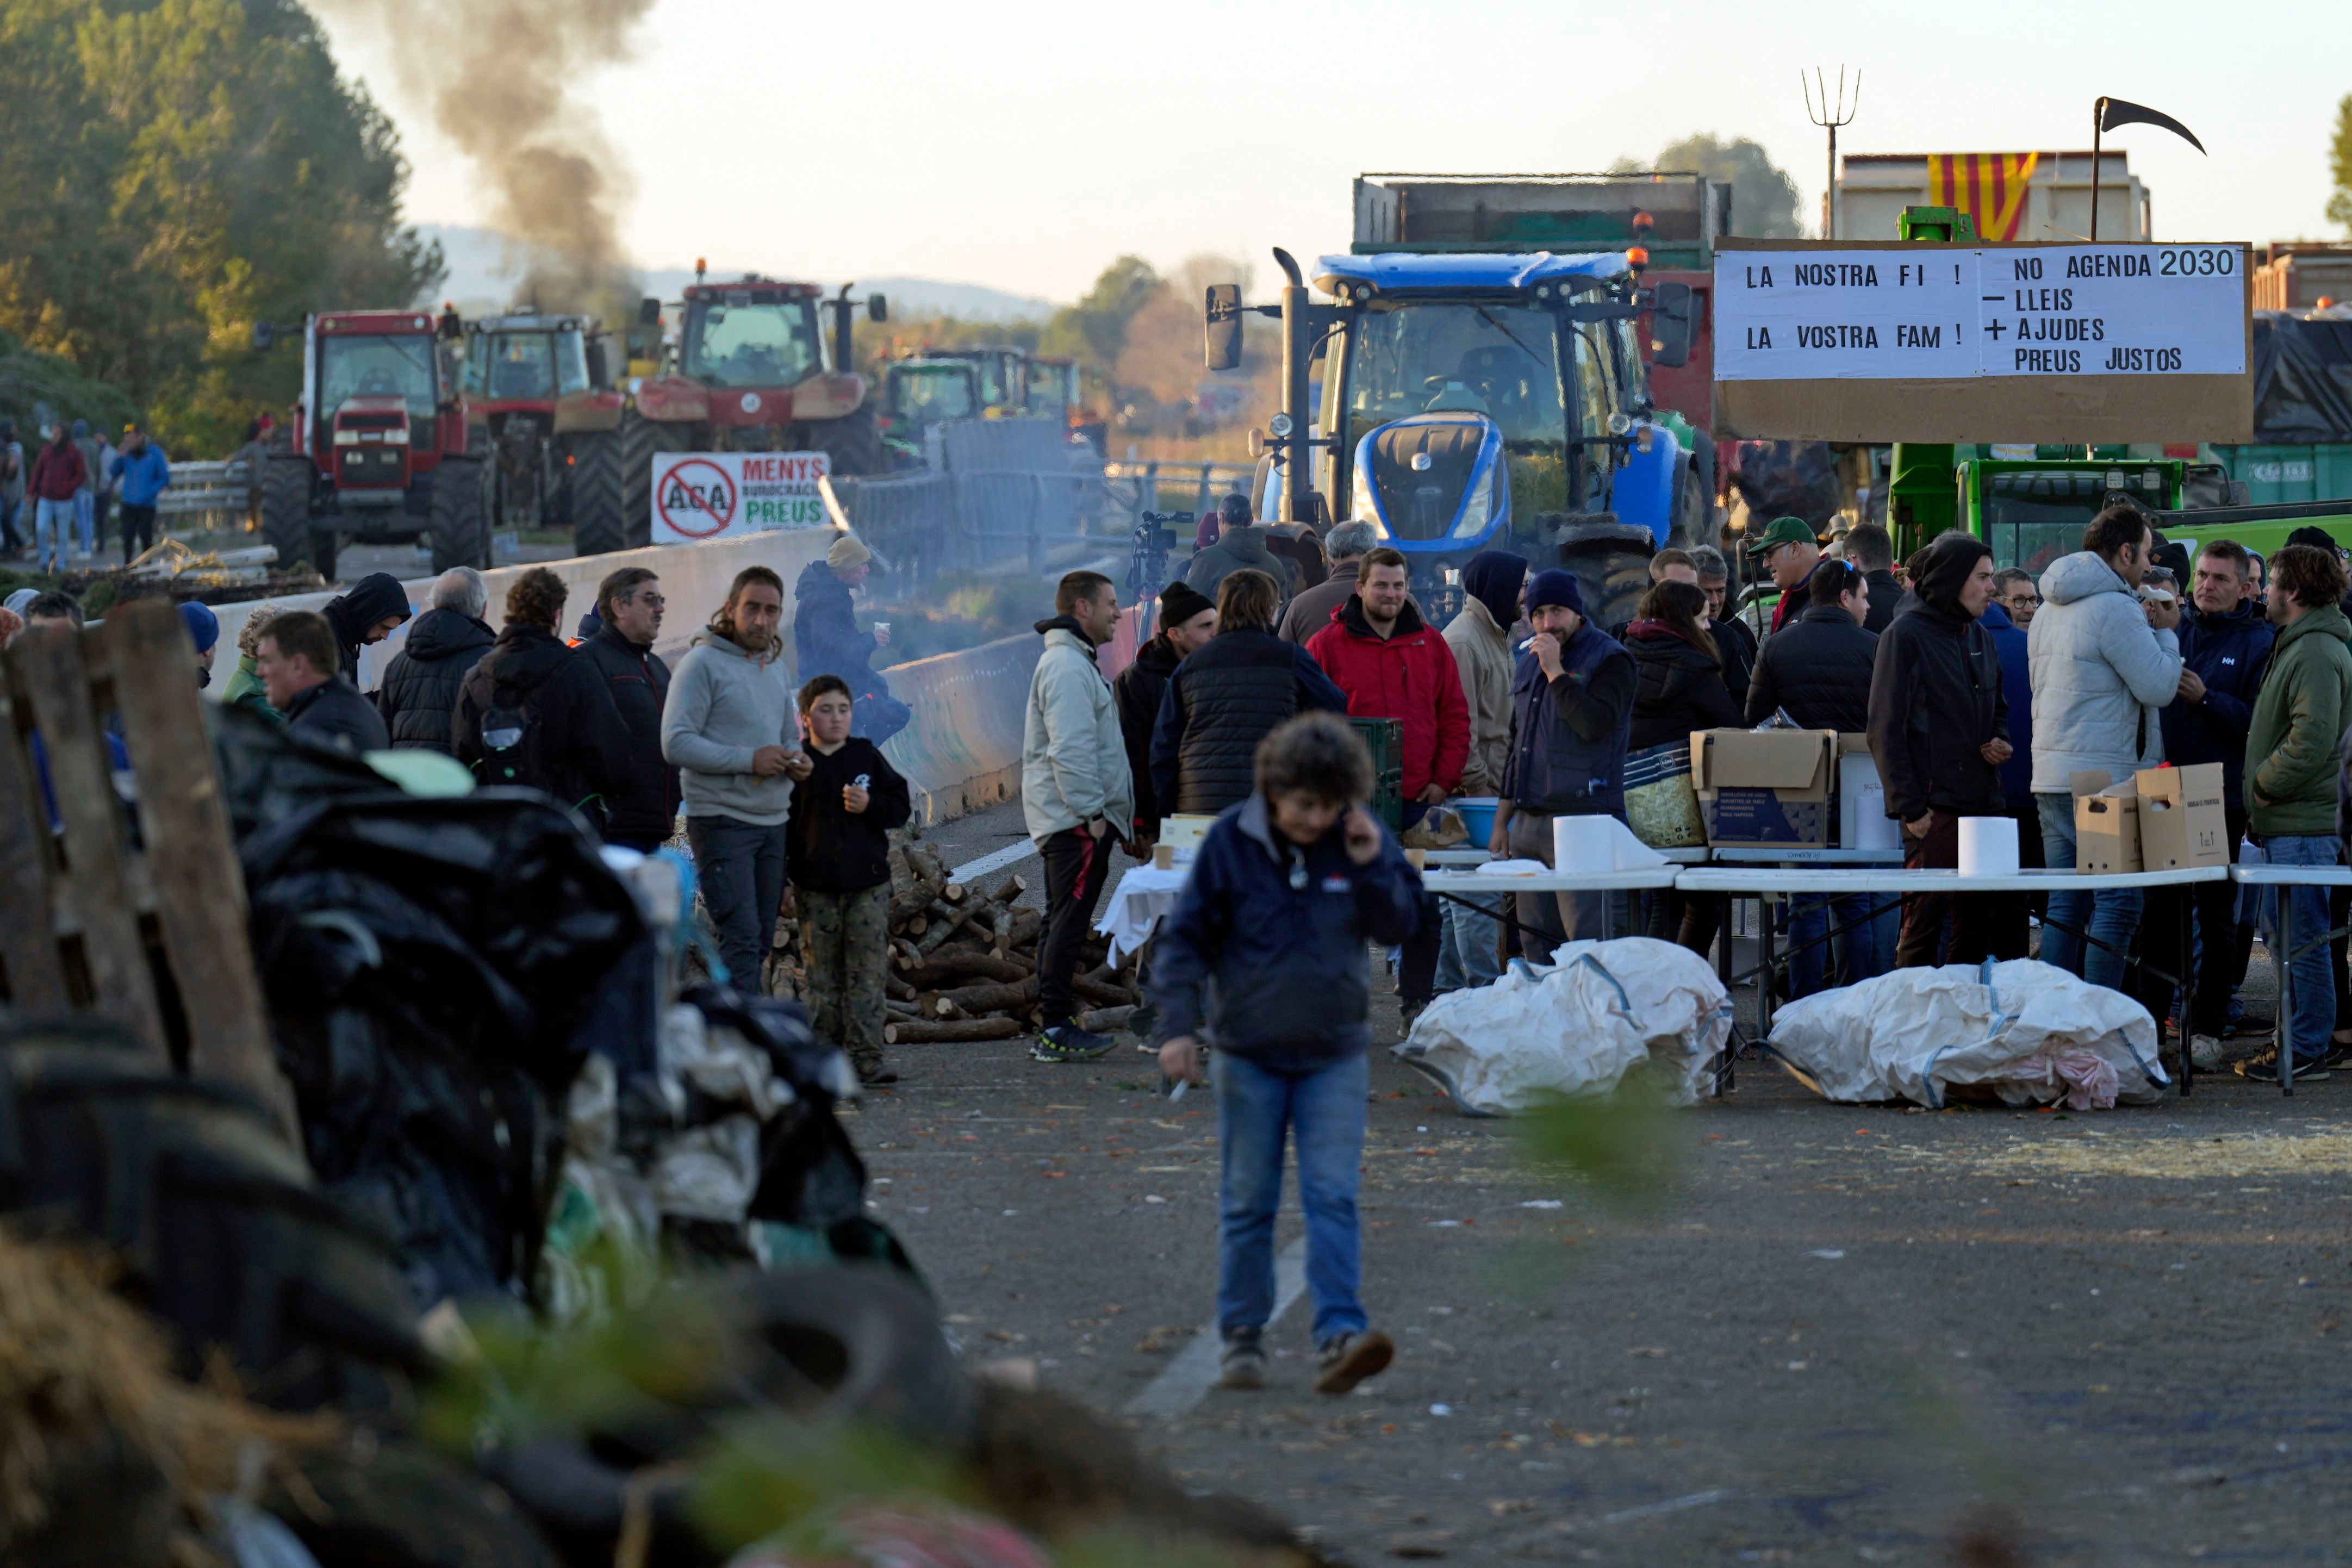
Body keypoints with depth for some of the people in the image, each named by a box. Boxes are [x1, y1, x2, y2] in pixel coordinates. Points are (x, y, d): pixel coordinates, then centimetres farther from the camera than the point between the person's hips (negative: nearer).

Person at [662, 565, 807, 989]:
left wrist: (796, 761, 4)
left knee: (761, 941, 9)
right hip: (721, 821, -8)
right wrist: (748, 760, -22)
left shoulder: (773, 666, 16)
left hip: (773, 822, 8)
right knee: (741, 937, -15)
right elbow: (676, 744, -17)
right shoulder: (703, 663, -10)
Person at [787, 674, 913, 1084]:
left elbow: (902, 807, 7)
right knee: (824, 978, 5)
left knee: (868, 974, -5)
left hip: (868, 884, 1)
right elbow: (783, 827, 4)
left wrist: (870, 806, -12)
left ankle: (865, 1056, -5)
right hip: (816, 890, -1)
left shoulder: (867, 757, 6)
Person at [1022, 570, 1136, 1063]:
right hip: (1076, 819, -11)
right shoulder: (1067, 667, -15)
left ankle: (1054, 1028, 16)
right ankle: (1056, 1028, -13)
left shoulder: (1073, 662, 21)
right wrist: (1092, 811, -20)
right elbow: (1069, 749, -22)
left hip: (1069, 819, 11)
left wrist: (1100, 810, 22)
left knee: (1062, 923, 12)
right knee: (1068, 922, -11)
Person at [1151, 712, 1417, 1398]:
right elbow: (1186, 936, -3)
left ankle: (1339, 1336, -14)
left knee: (1332, 1196, -8)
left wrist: (1372, 868, -15)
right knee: (1247, 1204, 6)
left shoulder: (1360, 840, -3)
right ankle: (1242, 1338, 14)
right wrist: (1178, 1024, -12)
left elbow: (1401, 926, 2)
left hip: (1335, 1056, 0)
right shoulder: (1231, 841, -8)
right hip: (1250, 1053, 0)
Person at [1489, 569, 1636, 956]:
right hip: (1528, 822, 8)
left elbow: (1594, 725, -20)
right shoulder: (1529, 664, 20)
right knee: (1536, 947, 7)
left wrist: (1556, 672, -15)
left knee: (1585, 943, -12)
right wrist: (1502, 821, 23)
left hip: (1582, 820, -8)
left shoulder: (1610, 659, -4)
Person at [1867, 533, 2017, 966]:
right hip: (1934, 808, -7)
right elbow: (1886, 731, -10)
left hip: (1981, 801, 7)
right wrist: (1911, 807, -15)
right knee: (1924, 920, -8)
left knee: (1977, 927, 8)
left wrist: (2000, 742, 6)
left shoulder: (1979, 637, 17)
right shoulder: (1908, 635, -6)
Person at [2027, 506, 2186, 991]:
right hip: (2105, 778, -9)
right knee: (2116, 905, -5)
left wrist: (2149, 631, 18)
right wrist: (2165, 632, 2)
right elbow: (2158, 687, -14)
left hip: (2051, 773, 9)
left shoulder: (2049, 611, 16)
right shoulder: (2114, 609, -14)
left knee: (2064, 905, 10)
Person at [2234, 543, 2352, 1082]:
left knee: (2300, 937, -7)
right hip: (2287, 821, 11)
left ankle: (2306, 1049, -5)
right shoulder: (2296, 645, 19)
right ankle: (2296, 1038, 21)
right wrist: (2261, 798, 19)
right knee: (2282, 935, 15)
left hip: (2305, 824, -11)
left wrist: (2266, 785, -14)